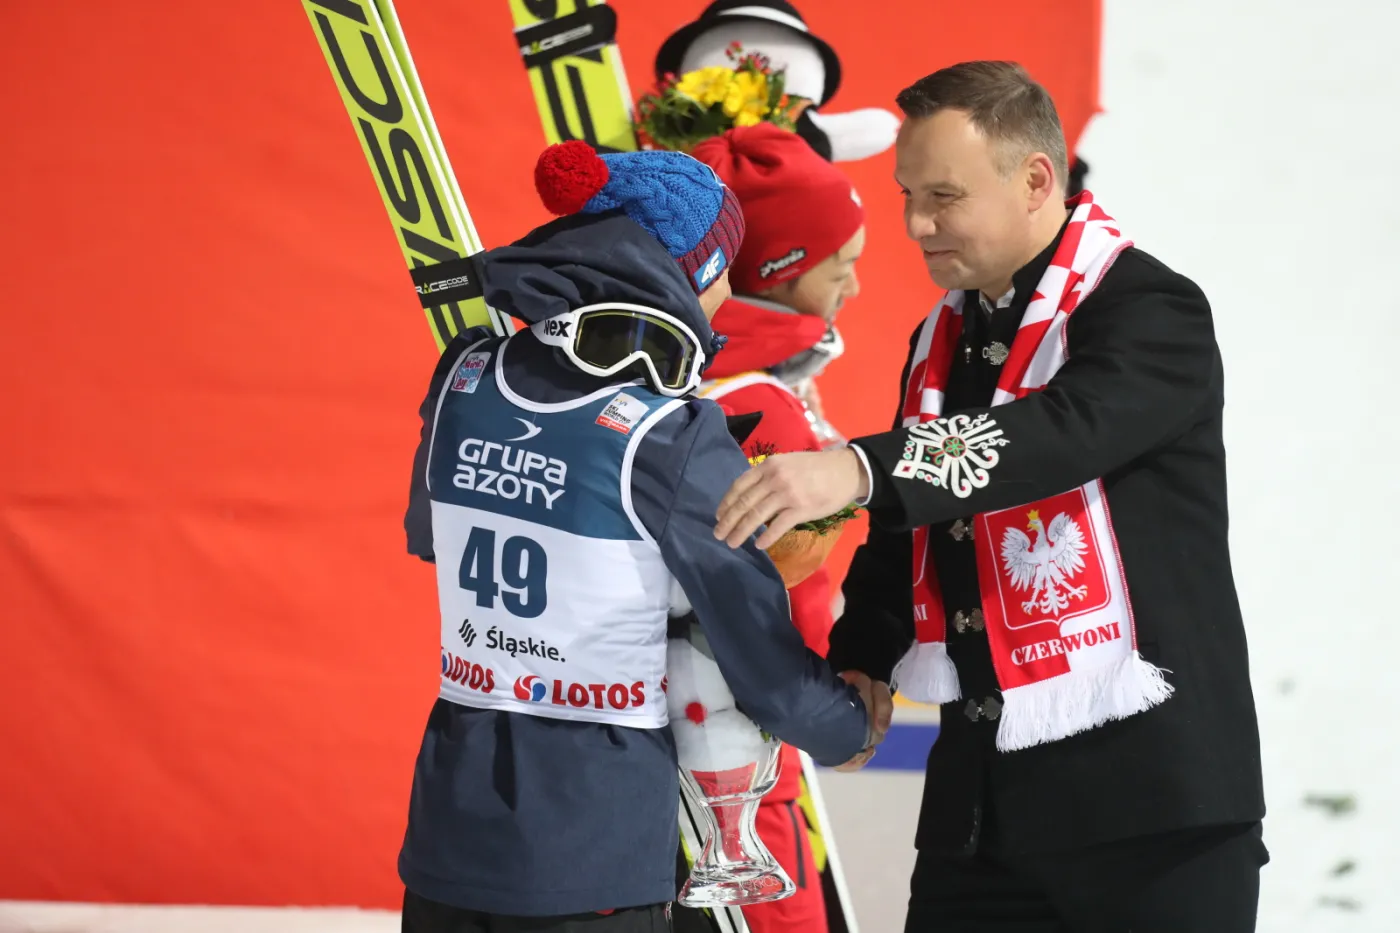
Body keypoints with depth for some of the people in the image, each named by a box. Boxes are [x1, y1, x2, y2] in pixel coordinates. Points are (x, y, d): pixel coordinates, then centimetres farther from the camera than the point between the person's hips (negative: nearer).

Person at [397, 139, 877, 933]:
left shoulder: (464, 382, 0)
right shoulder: (674, 437, -15)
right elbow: (768, 667, -8)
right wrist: (851, 729, 12)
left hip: (450, 841, 5)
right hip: (590, 869, -5)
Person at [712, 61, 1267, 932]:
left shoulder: (1149, 311, -11)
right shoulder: (941, 340, 14)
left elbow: (1064, 431, -30)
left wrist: (860, 468, -42)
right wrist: (862, 657, 5)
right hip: (981, 786, 7)